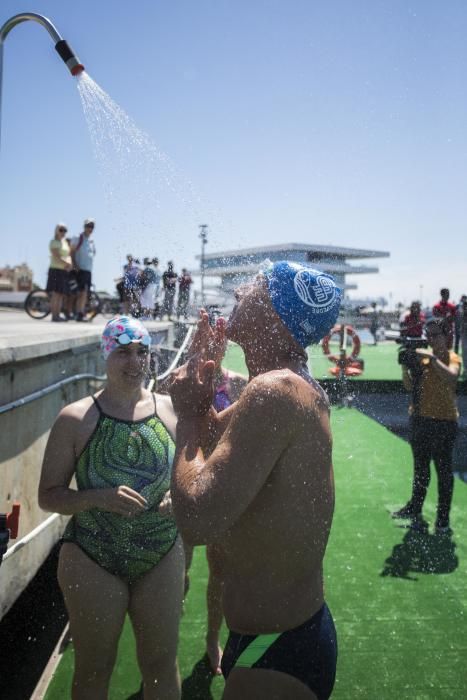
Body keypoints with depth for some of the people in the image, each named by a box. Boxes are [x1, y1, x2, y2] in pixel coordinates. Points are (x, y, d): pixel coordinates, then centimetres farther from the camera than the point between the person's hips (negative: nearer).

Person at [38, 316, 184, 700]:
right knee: (94, 668, 15)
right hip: (92, 562, -2)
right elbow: (48, 495, -6)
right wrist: (101, 498, -23)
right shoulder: (76, 418, -9)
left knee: (162, 664, 17)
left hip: (163, 557, 2)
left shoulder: (170, 409, -3)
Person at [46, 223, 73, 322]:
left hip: (64, 271, 7)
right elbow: (57, 257, -15)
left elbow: (69, 255, 12)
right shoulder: (54, 242, -3)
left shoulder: (65, 242, 20)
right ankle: (54, 316, -10)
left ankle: (58, 315, 8)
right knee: (55, 294, -10)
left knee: (61, 294, 5)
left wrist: (69, 264, -7)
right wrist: (67, 263, -16)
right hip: (56, 269, -7)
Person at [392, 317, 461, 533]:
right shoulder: (422, 356, 6)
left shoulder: (452, 358, -7)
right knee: (420, 468, 18)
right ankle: (415, 509, 33)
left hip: (443, 421, -5)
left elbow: (451, 377, -29)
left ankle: (443, 518, 14)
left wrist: (432, 358, -30)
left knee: (443, 470, 4)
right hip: (419, 418, 6)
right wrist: (405, 365, -10)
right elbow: (409, 386, 4)